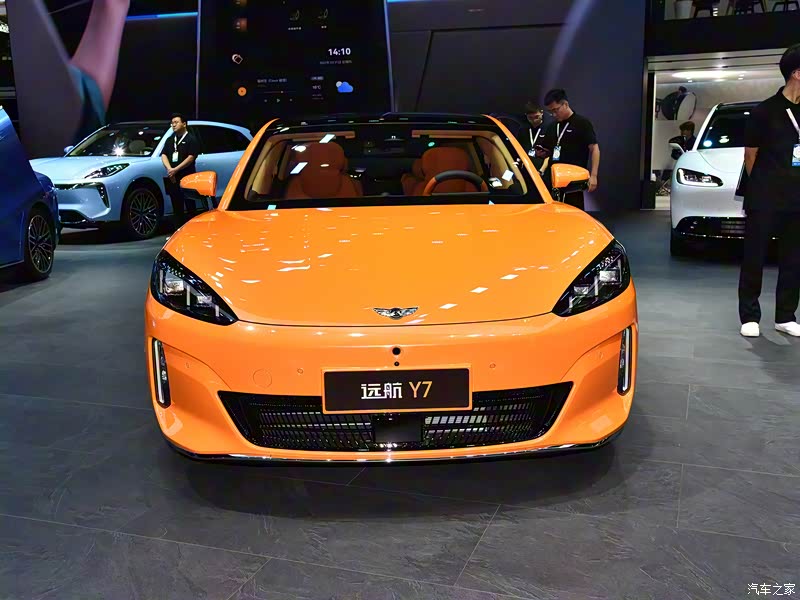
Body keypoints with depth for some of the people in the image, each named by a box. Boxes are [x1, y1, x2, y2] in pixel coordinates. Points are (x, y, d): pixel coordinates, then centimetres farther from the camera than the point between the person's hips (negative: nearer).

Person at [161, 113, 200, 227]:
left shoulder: (191, 139, -1)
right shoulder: (170, 140, 18)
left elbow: (191, 157, -11)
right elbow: (164, 155, 10)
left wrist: (176, 169, -16)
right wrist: (169, 169, -10)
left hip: (187, 178, -6)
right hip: (173, 179, 6)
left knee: (189, 207, -5)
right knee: (176, 207, 9)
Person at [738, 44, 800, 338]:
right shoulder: (765, 111, -6)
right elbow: (750, 154, 1)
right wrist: (761, 187, 7)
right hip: (764, 201, -5)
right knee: (754, 259, 1)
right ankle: (750, 317, 10)